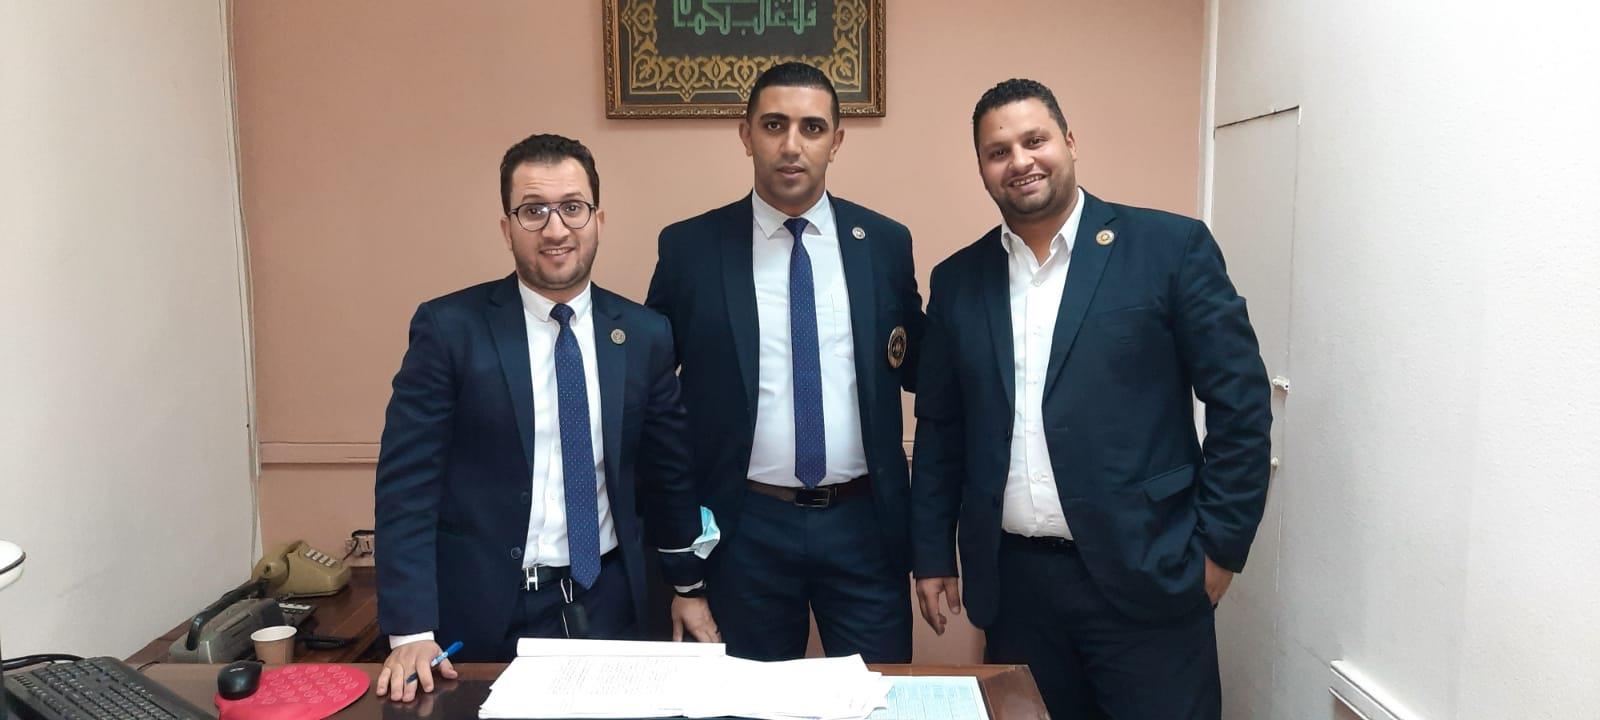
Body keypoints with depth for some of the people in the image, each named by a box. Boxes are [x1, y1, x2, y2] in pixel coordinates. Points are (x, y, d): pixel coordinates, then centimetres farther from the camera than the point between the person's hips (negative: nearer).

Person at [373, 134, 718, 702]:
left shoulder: (645, 334, 0)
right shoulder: (448, 328, -9)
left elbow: (667, 470, 9)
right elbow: (407, 482, -11)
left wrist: (687, 584, 16)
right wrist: (411, 632, -16)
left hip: (609, 604, 3)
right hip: (488, 612, -2)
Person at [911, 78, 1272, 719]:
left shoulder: (1171, 247, -3)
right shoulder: (957, 280, 7)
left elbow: (1241, 402, -3)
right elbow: (939, 429, 11)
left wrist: (1219, 545, -4)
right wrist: (932, 557, 10)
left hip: (1144, 577, -3)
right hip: (1012, 583, 3)